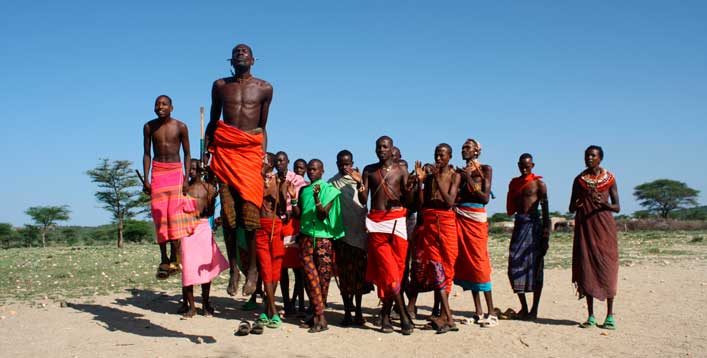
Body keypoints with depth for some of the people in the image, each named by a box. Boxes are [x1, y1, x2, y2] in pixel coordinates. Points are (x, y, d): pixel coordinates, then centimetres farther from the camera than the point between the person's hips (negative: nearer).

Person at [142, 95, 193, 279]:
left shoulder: (180, 127, -1)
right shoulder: (149, 127, 5)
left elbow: (187, 154, 3)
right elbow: (147, 154, 8)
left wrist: (186, 178, -6)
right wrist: (146, 179, 0)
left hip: (176, 171, -2)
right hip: (157, 172, 2)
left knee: (174, 213, -11)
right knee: (159, 216, -2)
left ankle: (174, 258, -9)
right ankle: (164, 259, 2)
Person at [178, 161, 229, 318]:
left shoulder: (208, 188, 9)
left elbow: (211, 212, 6)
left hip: (203, 227, 0)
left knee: (206, 266, 0)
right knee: (188, 267, -3)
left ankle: (205, 303, 11)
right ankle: (190, 305, 3)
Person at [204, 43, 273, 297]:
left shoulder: (264, 88, 13)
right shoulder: (220, 86, 15)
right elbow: (212, 122, 18)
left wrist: (263, 155, 4)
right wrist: (205, 153, 7)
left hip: (251, 150, -1)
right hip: (224, 148, 1)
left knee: (249, 209, -10)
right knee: (228, 211, -4)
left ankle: (252, 267, 0)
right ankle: (233, 268, 5)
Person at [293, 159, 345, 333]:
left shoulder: (329, 190, 0)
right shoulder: (304, 190, 15)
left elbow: (322, 215, -10)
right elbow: (298, 214, 13)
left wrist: (317, 198, -24)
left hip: (323, 238, -3)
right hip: (306, 238, 4)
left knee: (323, 277, -3)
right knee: (310, 276, -4)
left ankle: (318, 314, 5)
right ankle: (320, 317, 0)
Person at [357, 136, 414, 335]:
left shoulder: (400, 171, 8)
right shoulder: (369, 170, 11)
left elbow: (408, 201, 3)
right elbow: (363, 200, 6)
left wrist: (409, 191, -19)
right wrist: (360, 187, -15)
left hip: (396, 221, 0)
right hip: (376, 223, 0)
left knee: (395, 270, 0)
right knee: (388, 270, -8)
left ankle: (385, 315, 12)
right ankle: (403, 315, -2)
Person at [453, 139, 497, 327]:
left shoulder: (485, 169, 3)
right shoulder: (460, 172, 16)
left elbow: (485, 198, -6)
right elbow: (452, 197, 12)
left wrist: (469, 180, -10)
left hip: (476, 219, -5)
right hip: (460, 219, 5)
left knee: (479, 262, -11)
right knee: (466, 262, 2)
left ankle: (491, 313, -8)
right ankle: (478, 312, 6)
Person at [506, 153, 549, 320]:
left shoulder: (539, 183, -1)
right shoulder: (514, 183, 15)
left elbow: (545, 209, -5)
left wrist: (546, 231, -11)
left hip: (533, 224, -5)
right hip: (519, 224, 6)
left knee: (535, 267, -3)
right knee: (515, 266, 2)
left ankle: (534, 310, 3)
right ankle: (523, 307, 14)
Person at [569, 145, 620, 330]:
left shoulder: (609, 179, 4)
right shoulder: (579, 180, 9)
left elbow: (617, 207, 5)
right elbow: (571, 208, 11)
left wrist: (604, 204, -16)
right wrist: (577, 204, -13)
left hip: (604, 227, -2)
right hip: (584, 227, 2)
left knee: (607, 268, -5)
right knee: (586, 269, 0)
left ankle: (610, 316, 3)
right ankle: (591, 316, 7)